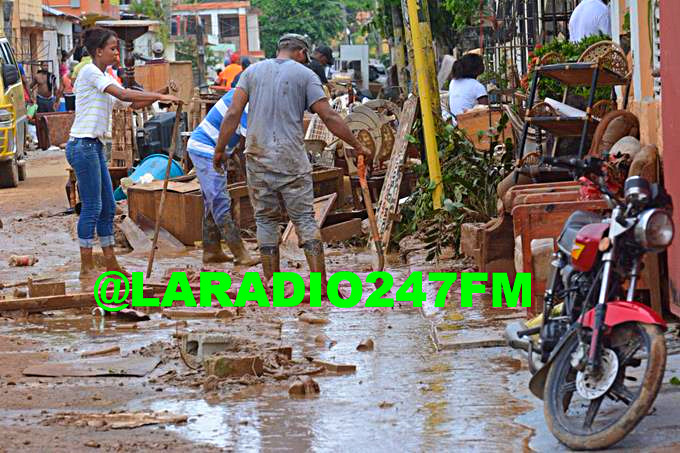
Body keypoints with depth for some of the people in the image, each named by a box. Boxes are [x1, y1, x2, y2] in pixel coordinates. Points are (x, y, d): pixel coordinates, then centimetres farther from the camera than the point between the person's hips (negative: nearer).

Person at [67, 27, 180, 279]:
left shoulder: (105, 78, 18)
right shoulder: (89, 72, -11)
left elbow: (133, 104, 16)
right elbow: (124, 95, -20)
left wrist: (159, 95, 1)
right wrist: (160, 97, -18)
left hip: (95, 146, 10)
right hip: (83, 145, -10)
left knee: (107, 206, 11)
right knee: (92, 206, -6)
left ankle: (111, 264, 18)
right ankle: (86, 267, -1)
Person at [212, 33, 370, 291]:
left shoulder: (253, 71, 10)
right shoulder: (305, 74, 3)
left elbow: (233, 113, 1)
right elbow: (329, 117, -2)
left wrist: (220, 150, 5)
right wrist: (357, 146, 4)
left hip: (257, 156, 2)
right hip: (292, 158, -2)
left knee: (266, 220, 9)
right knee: (305, 219, 1)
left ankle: (271, 283, 8)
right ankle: (321, 283, -5)